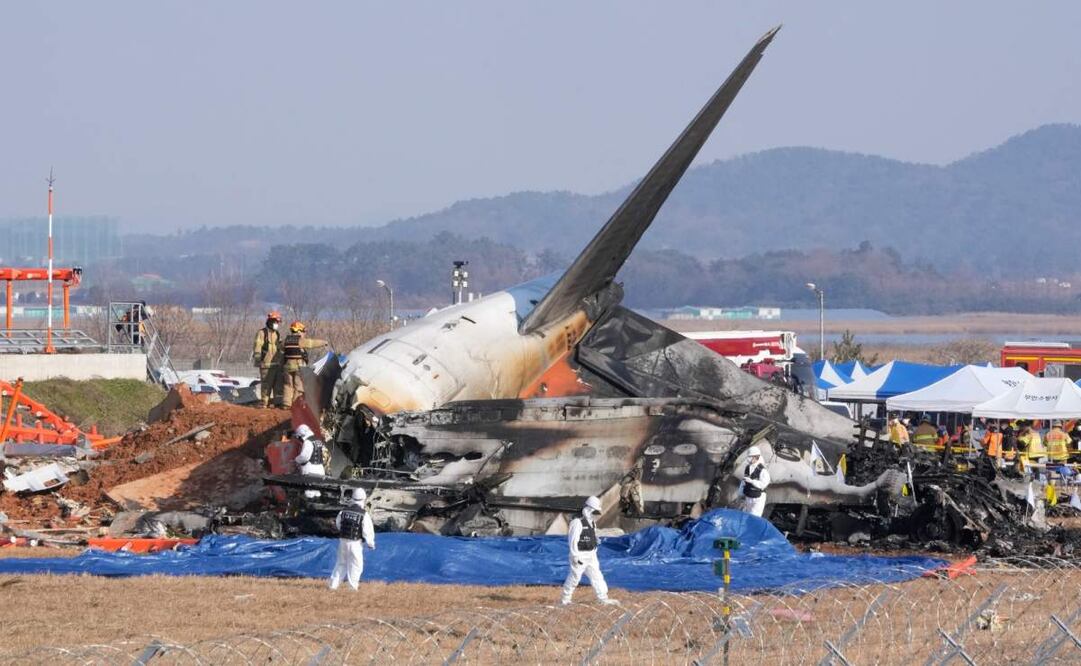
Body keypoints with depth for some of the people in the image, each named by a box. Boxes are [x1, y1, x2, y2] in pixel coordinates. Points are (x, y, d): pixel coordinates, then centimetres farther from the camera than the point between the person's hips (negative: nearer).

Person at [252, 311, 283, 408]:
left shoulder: (277, 334, 18)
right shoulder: (262, 333, -5)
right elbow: (257, 347, -11)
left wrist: (282, 361, 23)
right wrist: (257, 359, -20)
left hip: (277, 364, 7)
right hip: (266, 364, -7)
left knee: (278, 384, 7)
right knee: (266, 384, -7)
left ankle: (278, 402, 12)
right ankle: (264, 403, -3)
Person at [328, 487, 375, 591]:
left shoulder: (343, 511, -3)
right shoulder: (364, 514, -14)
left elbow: (338, 524, 13)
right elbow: (368, 531, -11)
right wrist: (371, 543, 3)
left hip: (343, 541, 4)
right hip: (355, 543, -4)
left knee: (341, 563, 17)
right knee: (356, 564, 8)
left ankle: (334, 584, 16)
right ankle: (353, 586, 7)